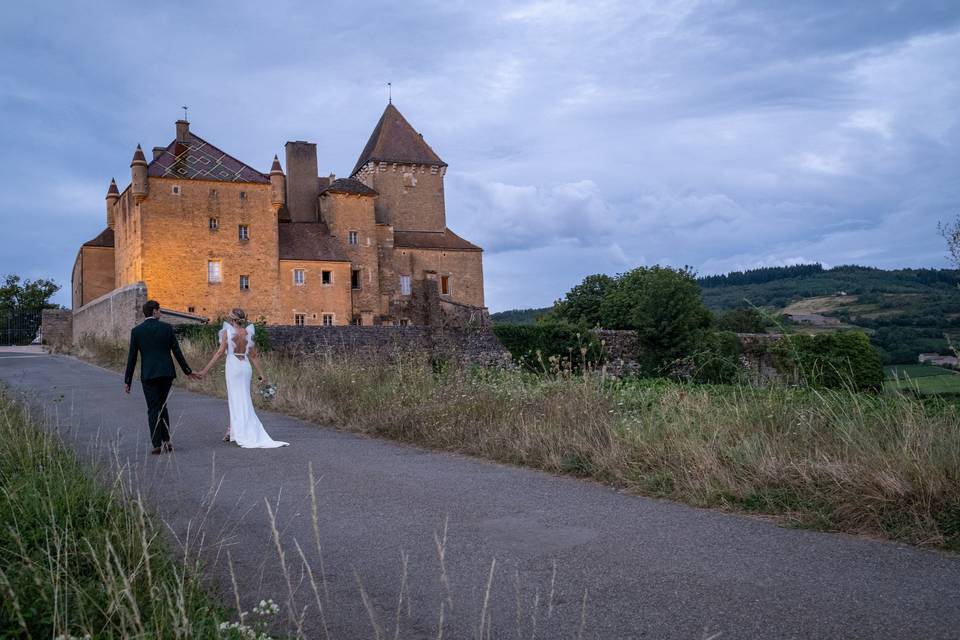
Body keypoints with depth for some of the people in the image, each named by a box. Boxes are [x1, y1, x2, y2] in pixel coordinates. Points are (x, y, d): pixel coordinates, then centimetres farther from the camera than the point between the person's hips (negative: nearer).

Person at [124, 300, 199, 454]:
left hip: (148, 375, -1)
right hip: (166, 373, 1)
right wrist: (188, 371, 13)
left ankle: (157, 445, 0)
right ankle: (166, 440, 10)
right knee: (162, 406, 16)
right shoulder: (167, 327, 0)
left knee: (153, 410, 4)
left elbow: (132, 357, 0)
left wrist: (127, 380, 6)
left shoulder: (136, 331, -1)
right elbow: (177, 352, 3)